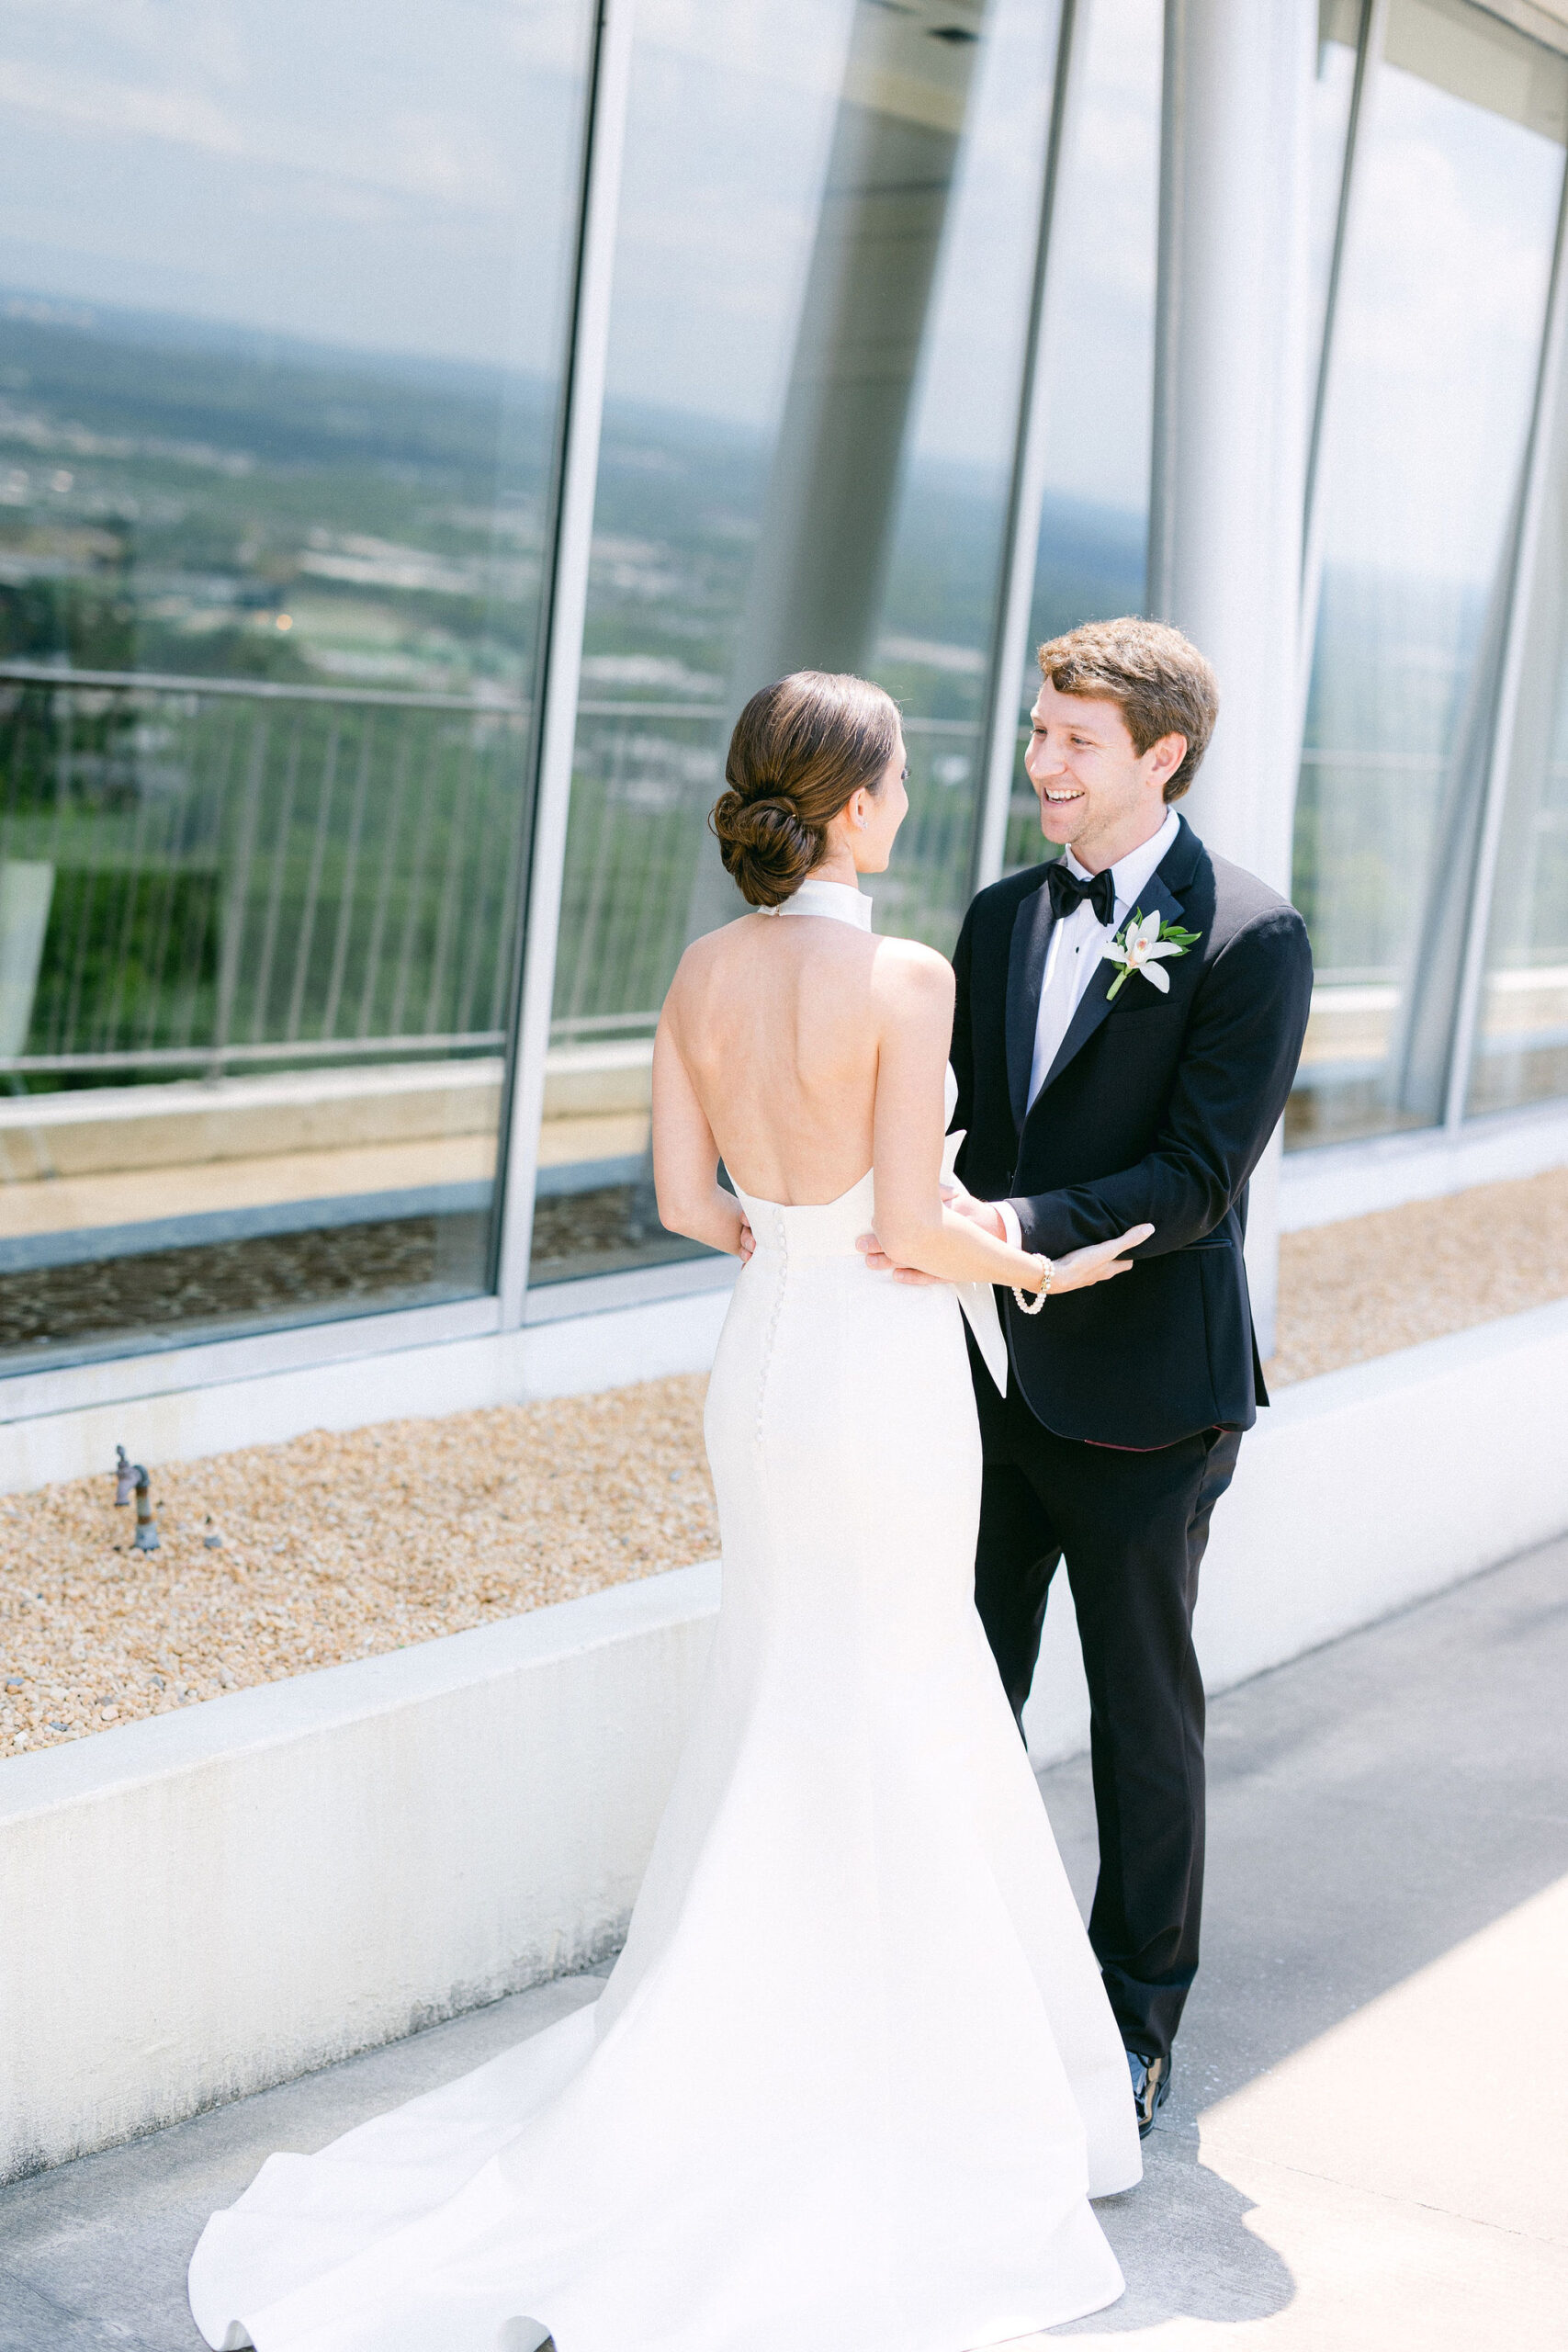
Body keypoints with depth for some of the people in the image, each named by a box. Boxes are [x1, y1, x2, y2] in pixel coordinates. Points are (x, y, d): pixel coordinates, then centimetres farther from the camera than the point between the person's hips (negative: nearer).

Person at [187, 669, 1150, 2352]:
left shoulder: (704, 970, 0)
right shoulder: (905, 980, -19)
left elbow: (684, 1201, 4)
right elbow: (913, 1227, -18)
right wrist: (1039, 1268, 1)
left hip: (762, 1350, 6)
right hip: (881, 1371, -6)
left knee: (787, 1707, 20)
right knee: (885, 1723, 8)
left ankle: (794, 2042, 30)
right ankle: (881, 2063, 21)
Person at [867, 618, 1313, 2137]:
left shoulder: (1249, 940, -12)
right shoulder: (1001, 918, 8)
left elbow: (1201, 1174, -19)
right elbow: (951, 1128, 11)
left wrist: (1023, 1227, -30)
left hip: (1142, 1395, -6)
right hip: (994, 1371, 6)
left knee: (1143, 1713, 9)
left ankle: (1137, 2028, 25)